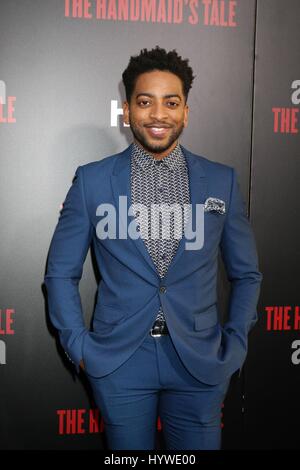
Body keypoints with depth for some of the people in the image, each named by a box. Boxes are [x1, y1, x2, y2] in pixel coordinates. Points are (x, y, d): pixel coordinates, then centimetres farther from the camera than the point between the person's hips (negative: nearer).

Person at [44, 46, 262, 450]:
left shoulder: (222, 181, 1)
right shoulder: (92, 180, -1)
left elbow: (246, 274, 9)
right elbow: (61, 273, 4)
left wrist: (235, 346, 2)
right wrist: (79, 345, -3)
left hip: (199, 364, 1)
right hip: (119, 362, 0)